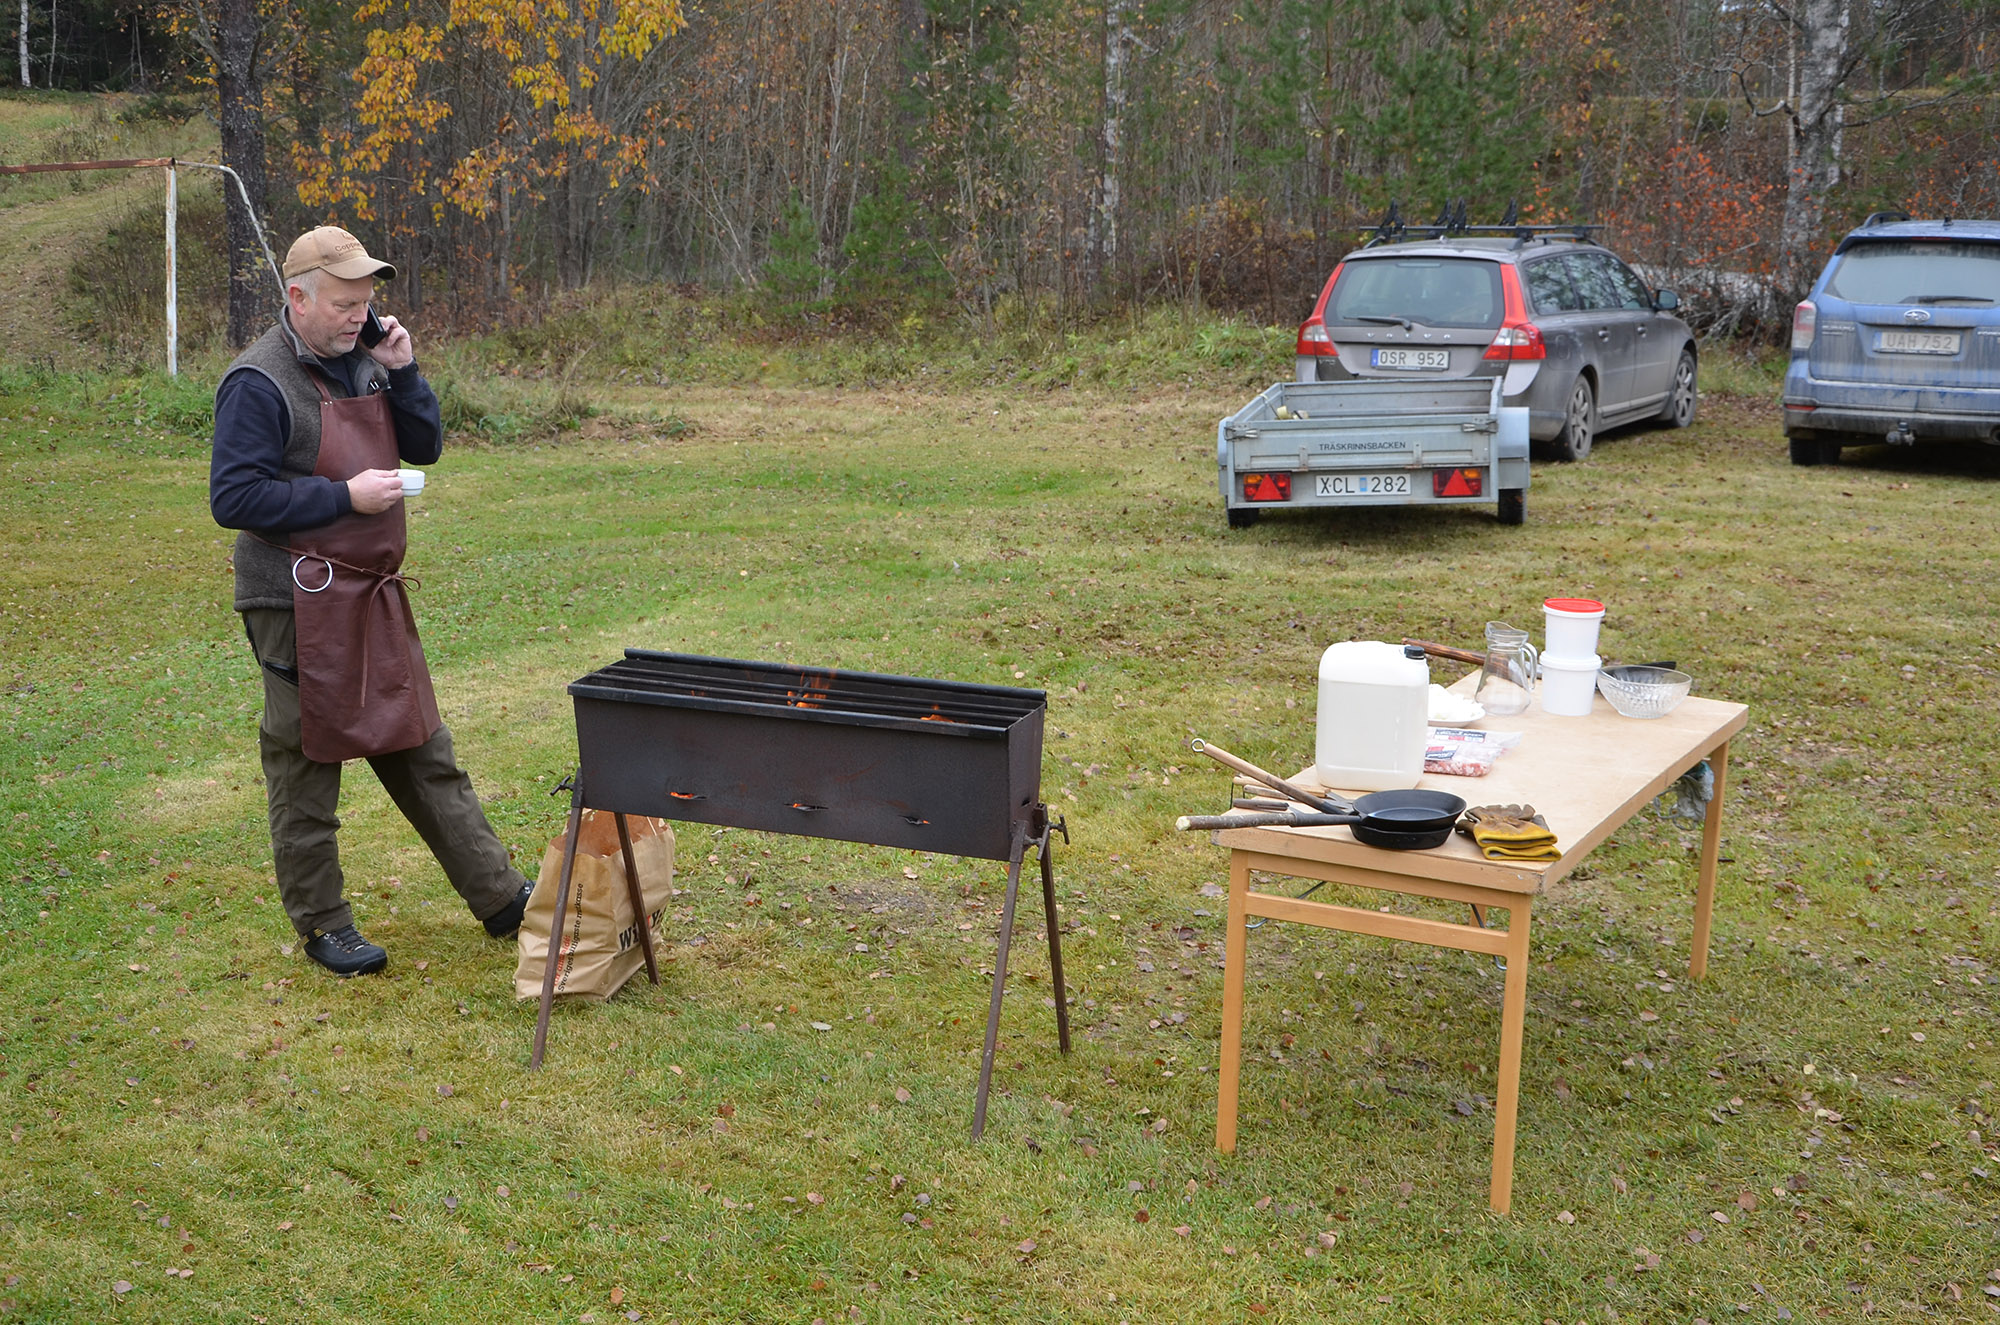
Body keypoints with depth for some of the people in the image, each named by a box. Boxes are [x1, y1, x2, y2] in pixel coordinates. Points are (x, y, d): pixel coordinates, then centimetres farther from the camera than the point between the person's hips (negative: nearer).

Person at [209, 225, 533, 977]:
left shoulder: (361, 361, 8)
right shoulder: (260, 384, -14)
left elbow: (424, 448, 11)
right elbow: (233, 499, -19)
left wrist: (401, 371, -4)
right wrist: (345, 497, -20)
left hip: (374, 597, 8)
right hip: (302, 606, -7)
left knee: (423, 754, 14)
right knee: (307, 769, 6)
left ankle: (501, 900, 20)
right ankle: (323, 925, 19)